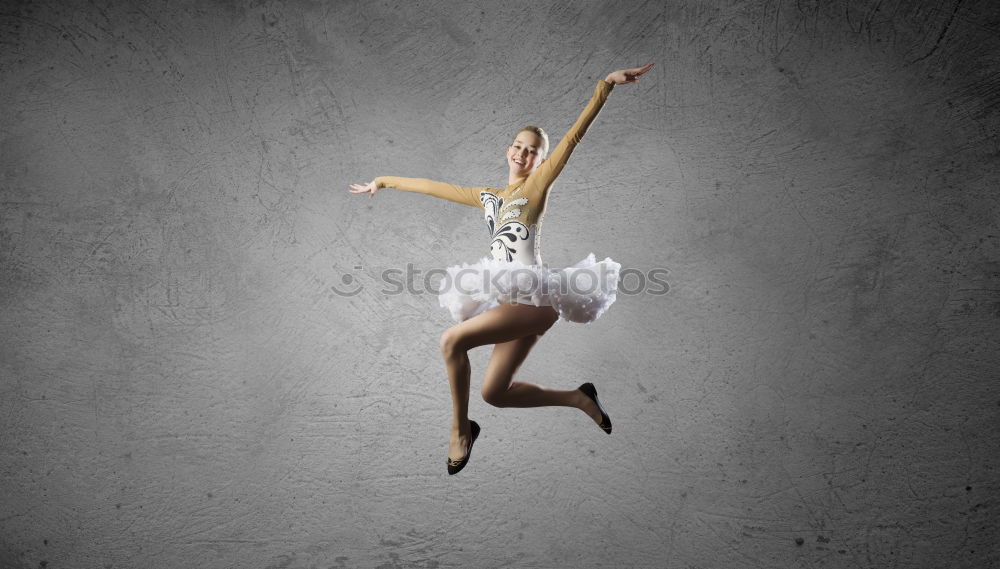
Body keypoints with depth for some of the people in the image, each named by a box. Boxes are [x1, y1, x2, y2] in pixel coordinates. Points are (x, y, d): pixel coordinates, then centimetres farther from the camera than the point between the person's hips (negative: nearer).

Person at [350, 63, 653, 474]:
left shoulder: (538, 185, 5)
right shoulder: (488, 197, 21)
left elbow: (574, 135, -4)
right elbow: (432, 187, 27)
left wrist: (606, 84, -11)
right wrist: (384, 181, 33)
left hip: (532, 295, -7)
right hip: (507, 297, 7)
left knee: (453, 340, -19)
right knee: (495, 393, 5)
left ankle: (461, 428, 0)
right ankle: (580, 398, 22)